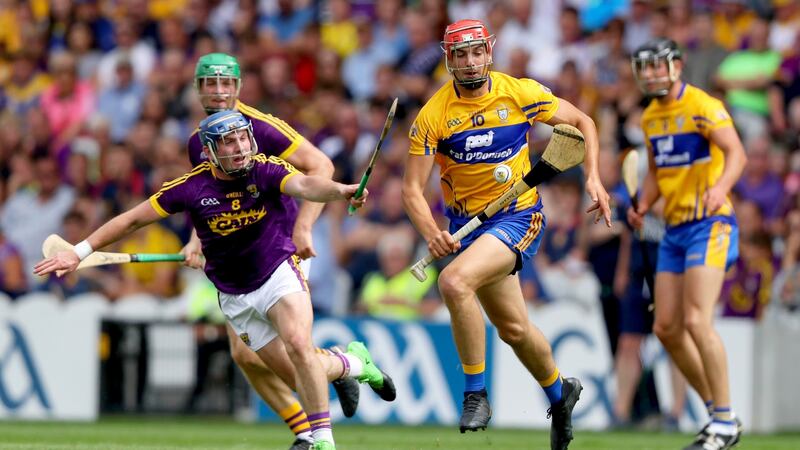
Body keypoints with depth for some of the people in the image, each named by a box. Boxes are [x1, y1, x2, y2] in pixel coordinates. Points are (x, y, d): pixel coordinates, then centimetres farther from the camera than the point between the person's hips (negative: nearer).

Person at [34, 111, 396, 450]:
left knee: (298, 344, -29)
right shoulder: (192, 186, -13)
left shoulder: (266, 170, -16)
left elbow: (303, 185, -37)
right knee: (300, 378, -1)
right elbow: (134, 219, -5)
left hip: (280, 272, -2)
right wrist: (79, 252, -6)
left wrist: (339, 191, -60)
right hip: (236, 297, 2)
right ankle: (352, 363, 32)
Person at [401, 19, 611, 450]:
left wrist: (593, 177, -8)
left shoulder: (520, 94, -11)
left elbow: (582, 122, 4)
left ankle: (475, 393, -16)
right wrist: (432, 234, -28)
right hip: (465, 222, 3)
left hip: (517, 217, -3)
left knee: (454, 282, -29)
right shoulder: (433, 115, -10)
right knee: (512, 327, 13)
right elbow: (412, 188, -10)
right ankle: (559, 391, 42)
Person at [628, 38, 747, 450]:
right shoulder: (650, 118, 13)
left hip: (709, 225, -8)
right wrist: (642, 206, 7)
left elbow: (736, 152, -26)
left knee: (696, 321, -19)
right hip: (674, 230, 8)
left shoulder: (704, 107, -12)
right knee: (667, 328, 4)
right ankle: (717, 413, 17)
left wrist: (721, 186, -46)